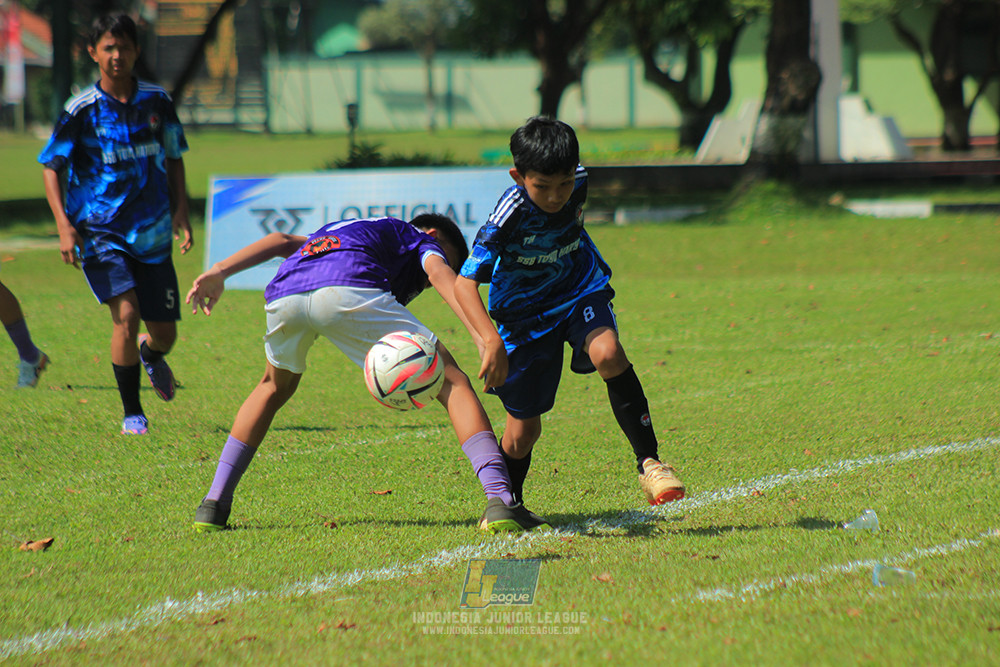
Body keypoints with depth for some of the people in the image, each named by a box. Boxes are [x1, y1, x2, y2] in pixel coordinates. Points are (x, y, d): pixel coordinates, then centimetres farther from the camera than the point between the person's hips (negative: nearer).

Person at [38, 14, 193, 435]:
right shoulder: (81, 110, -7)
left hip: (152, 232, 3)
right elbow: (51, 167, -3)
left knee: (164, 333, 4)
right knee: (126, 313, -22)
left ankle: (150, 354, 44)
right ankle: (132, 414, -6)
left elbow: (173, 159, 16)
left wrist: (180, 211, 4)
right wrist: (64, 224, -15)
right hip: (99, 230, -3)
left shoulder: (157, 101, 3)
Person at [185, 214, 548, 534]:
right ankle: (500, 500, -10)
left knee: (275, 387, 36)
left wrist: (219, 272, 20)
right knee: (451, 381, 5)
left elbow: (282, 241, 30)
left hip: (283, 293, 6)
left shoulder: (338, 230, 46)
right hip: (349, 291, -5)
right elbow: (441, 275, 8)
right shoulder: (422, 239, 30)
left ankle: (214, 503, 28)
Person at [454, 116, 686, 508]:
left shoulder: (579, 182, -17)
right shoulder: (510, 214, -31)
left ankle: (648, 462, -24)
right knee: (523, 430, 3)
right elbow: (464, 283, -34)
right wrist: (492, 340, -46)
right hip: (524, 312, -2)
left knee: (607, 353, -31)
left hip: (579, 290, 2)